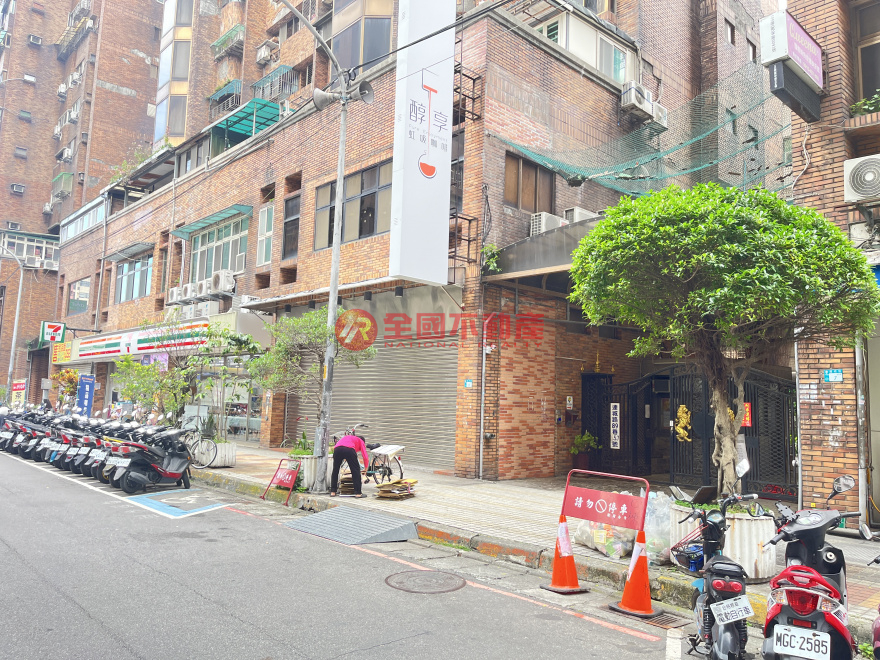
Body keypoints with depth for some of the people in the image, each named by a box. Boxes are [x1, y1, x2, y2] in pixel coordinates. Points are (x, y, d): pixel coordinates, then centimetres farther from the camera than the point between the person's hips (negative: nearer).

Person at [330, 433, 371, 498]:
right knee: (356, 471, 8)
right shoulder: (361, 441, 31)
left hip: (337, 449, 4)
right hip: (349, 449, -4)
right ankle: (358, 493, 7)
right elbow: (365, 457, 19)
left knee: (335, 471, 20)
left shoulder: (346, 437, 44)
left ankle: (333, 492, 24)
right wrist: (365, 469, 32)